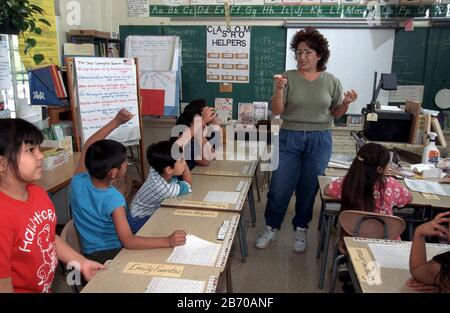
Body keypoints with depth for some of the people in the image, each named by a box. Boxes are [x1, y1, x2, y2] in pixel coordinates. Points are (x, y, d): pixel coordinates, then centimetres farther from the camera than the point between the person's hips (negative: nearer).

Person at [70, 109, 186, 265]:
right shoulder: (113, 199, -29)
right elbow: (127, 241, -35)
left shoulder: (78, 182, -12)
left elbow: (88, 147, 2)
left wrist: (116, 122, -1)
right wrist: (168, 241, -39)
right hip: (111, 255, -7)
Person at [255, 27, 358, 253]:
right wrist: (278, 89, -25)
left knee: (308, 189, 11)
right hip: (290, 138, -1)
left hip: (319, 140, 1)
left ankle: (300, 230, 31)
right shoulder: (288, 77, -4)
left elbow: (336, 114, 10)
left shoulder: (331, 81, 3)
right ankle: (271, 228, 24)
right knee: (278, 188, 3)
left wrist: (346, 102, -10)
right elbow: (277, 111, -9)